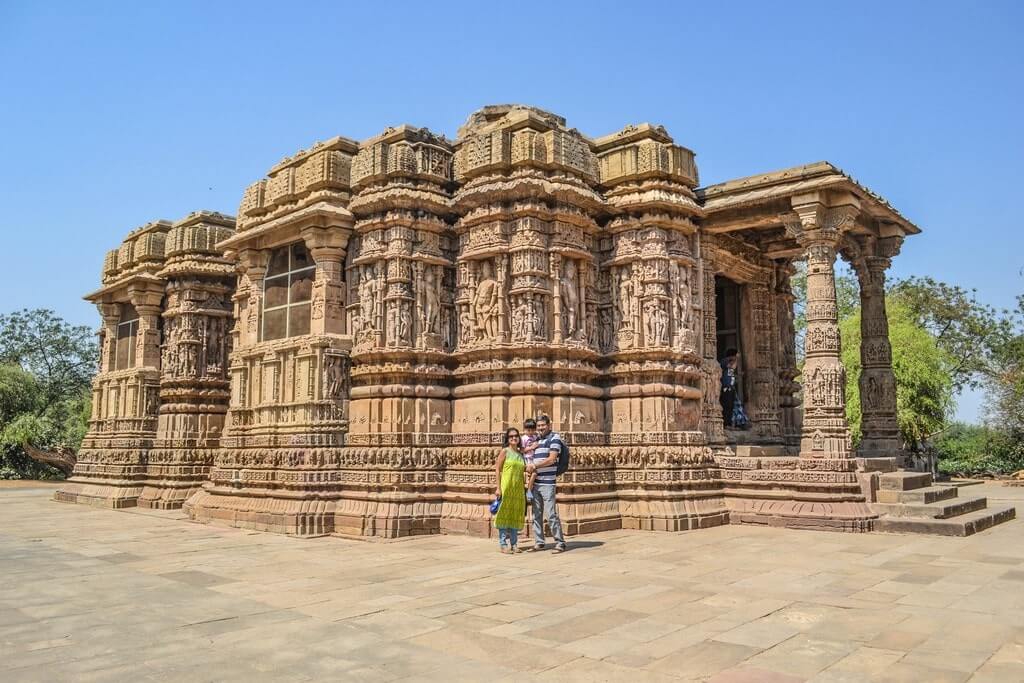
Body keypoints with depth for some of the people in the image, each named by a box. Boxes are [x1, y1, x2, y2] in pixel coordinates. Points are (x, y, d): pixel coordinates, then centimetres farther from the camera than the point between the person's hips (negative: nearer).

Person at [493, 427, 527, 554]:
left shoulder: (521, 453, 13)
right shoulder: (505, 451, -2)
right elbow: (497, 469, -5)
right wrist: (498, 487, -12)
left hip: (518, 488, 5)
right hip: (506, 487, -5)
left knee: (516, 515, 8)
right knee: (504, 514, -2)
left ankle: (514, 543, 16)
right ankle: (503, 544, 4)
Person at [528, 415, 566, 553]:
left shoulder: (554, 438, -3)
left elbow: (551, 459, -12)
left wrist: (534, 466, -9)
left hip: (547, 483, -7)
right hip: (535, 482, 7)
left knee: (551, 514, -7)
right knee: (536, 514, 9)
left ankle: (560, 543, 2)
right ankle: (539, 542, 17)